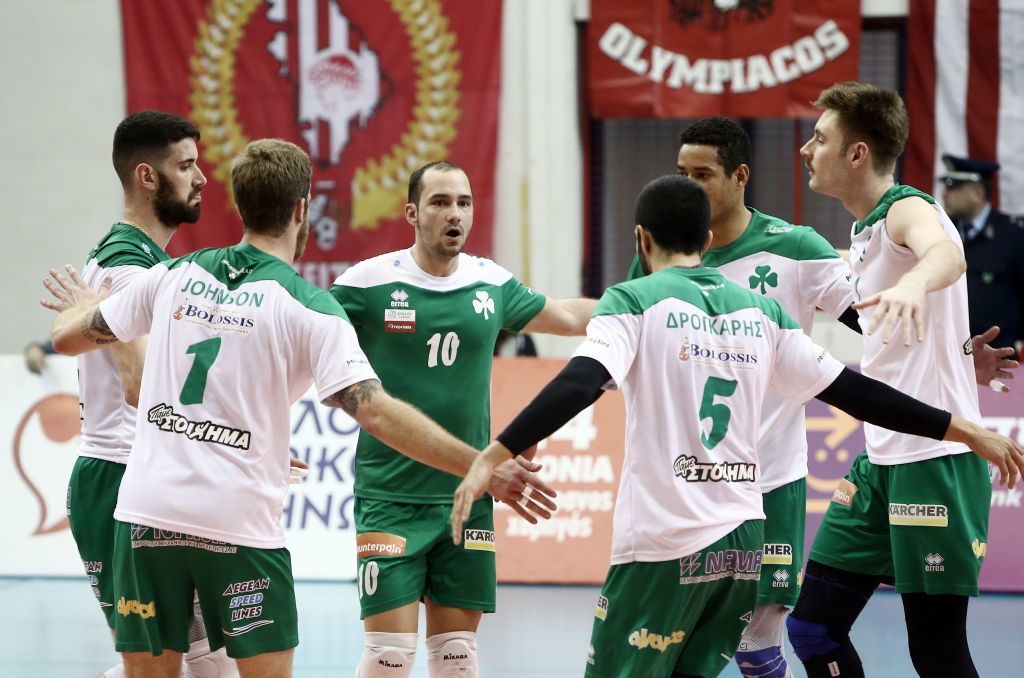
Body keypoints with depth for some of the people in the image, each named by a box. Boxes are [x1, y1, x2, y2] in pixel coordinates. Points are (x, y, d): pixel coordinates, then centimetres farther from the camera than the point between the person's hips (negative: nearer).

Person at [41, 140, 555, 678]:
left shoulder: (175, 275, 7)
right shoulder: (307, 306, -6)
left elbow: (67, 337, 18)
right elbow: (376, 412, -16)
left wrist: (84, 307, 43)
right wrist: (482, 466, -15)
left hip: (147, 512, 4)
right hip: (237, 523, -4)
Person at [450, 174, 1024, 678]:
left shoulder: (635, 300, -2)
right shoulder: (760, 311, 12)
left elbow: (581, 383, -19)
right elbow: (852, 390, 12)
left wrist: (495, 456, -26)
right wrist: (964, 430, 19)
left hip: (666, 544, -5)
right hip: (744, 538, 6)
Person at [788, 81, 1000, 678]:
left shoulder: (909, 210, -13)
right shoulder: (864, 232, 15)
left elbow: (947, 253, -38)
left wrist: (914, 281, -60)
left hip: (936, 460, -9)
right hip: (882, 461, 9)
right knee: (814, 629, 6)